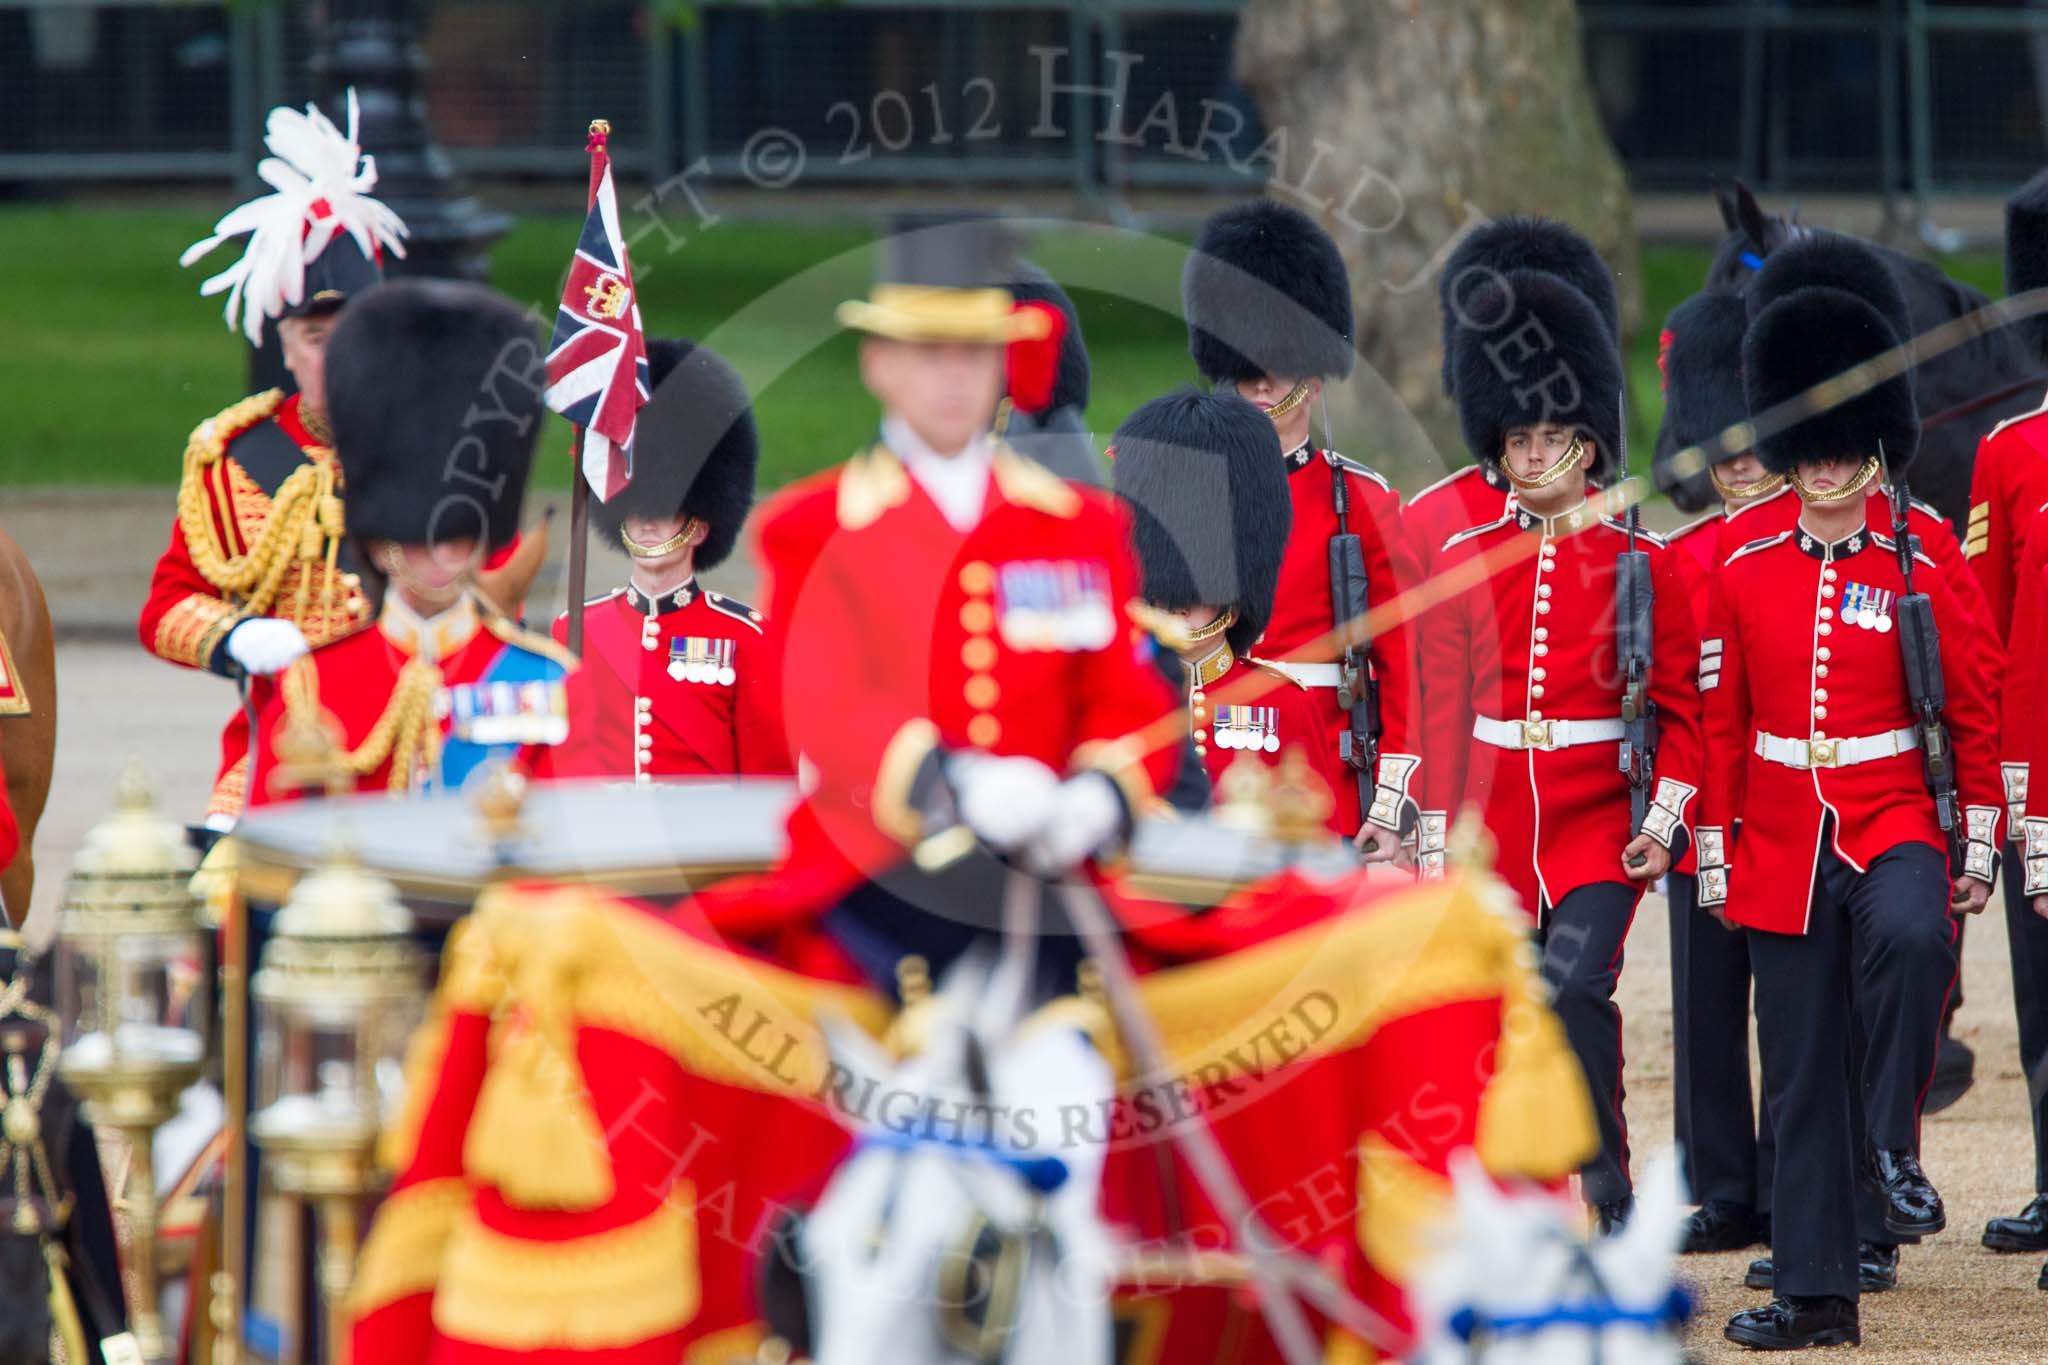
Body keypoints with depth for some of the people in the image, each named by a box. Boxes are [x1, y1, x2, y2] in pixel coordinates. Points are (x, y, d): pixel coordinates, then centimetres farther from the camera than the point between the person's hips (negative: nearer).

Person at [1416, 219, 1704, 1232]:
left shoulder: (1643, 565, 0)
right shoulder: (1464, 564, 7)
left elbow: (1682, 705, 2)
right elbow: (1443, 710, 9)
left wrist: (1663, 819, -10)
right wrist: (1436, 841, 6)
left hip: (1600, 825, -3)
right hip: (1494, 824, 3)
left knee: (1574, 986, -21)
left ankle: (1610, 1193, -12)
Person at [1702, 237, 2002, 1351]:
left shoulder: (1916, 577, 0)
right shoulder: (1743, 579, 4)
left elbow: (1973, 717, 4)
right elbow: (1721, 725, 8)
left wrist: (1979, 847, 0)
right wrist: (1714, 855, 6)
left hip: (1892, 825, -2)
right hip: (1783, 842, 2)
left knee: (1912, 940, -36)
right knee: (1799, 1077, 3)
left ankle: (1893, 1141, -18)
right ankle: (1814, 1291, 9)